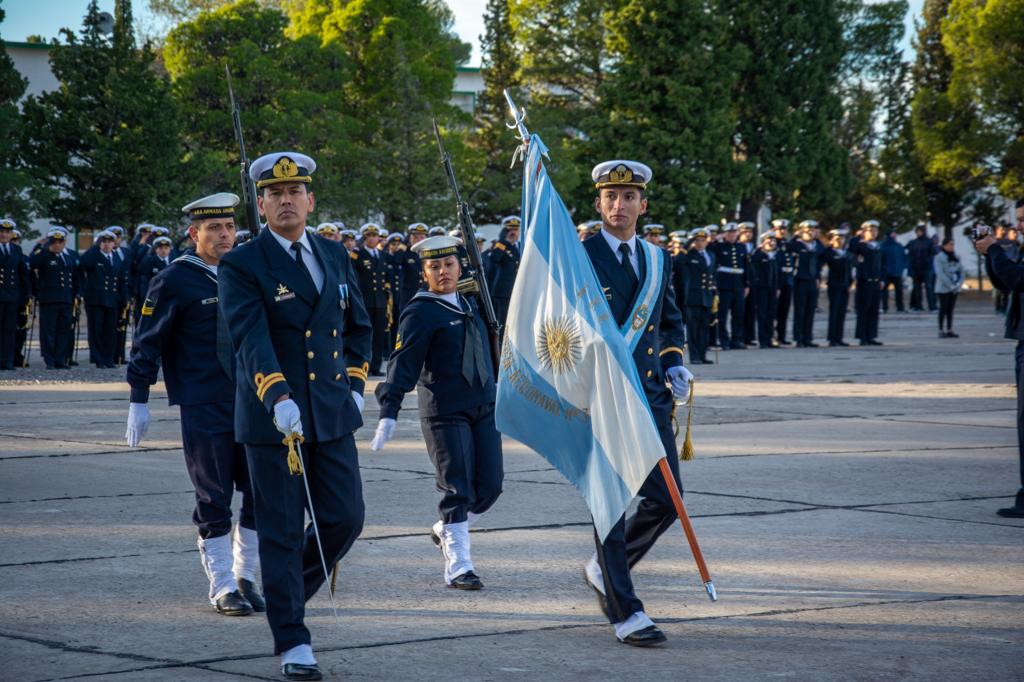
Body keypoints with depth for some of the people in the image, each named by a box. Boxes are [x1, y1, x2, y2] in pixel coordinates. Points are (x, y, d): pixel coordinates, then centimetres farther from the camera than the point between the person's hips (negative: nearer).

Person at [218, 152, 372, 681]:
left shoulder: (335, 256, 10)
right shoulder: (241, 266, -8)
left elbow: (360, 327, 21)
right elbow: (251, 340, -22)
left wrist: (354, 384, 8)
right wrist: (278, 398, -36)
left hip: (333, 417, 5)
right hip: (272, 418, -5)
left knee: (345, 519, 5)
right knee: (282, 533, -1)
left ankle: (286, 591, 31)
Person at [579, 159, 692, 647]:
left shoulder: (657, 259, 13)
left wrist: (674, 361, 9)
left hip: (650, 394, 6)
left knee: (665, 500, 4)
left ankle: (604, 569, 28)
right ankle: (625, 613, 1)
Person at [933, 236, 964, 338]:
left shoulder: (956, 257, 10)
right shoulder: (939, 257, -9)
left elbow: (961, 271, 11)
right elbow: (940, 273, -15)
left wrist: (959, 283, -6)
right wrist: (950, 285, -17)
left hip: (954, 289, 5)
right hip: (943, 288, -5)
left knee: (950, 309, 8)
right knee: (943, 309, -4)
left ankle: (949, 330, 11)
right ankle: (941, 331, -1)